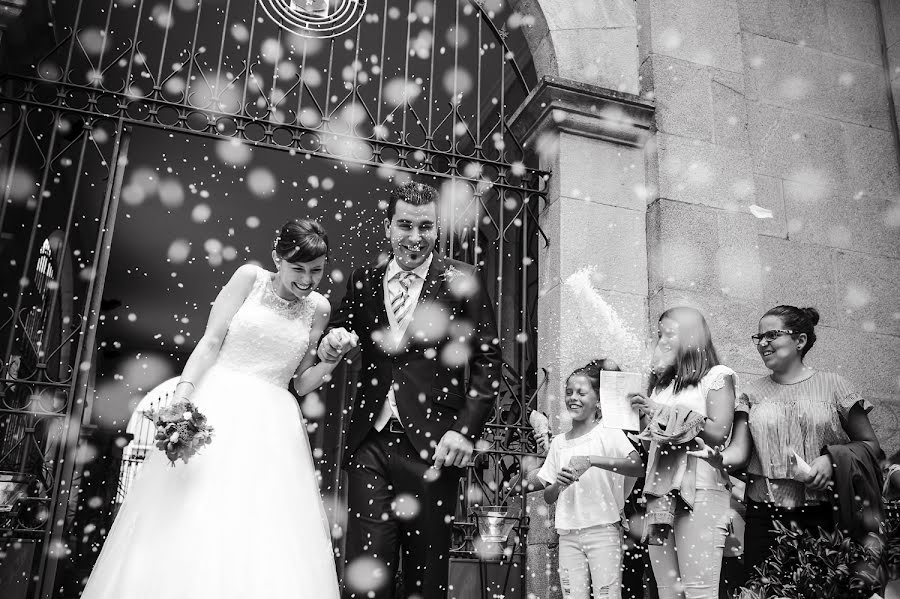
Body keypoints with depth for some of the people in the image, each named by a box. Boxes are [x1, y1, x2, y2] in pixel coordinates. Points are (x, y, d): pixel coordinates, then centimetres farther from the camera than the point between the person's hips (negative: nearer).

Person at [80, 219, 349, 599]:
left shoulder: (318, 308, 10)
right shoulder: (249, 278, 4)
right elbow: (210, 342, -2)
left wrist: (331, 361, -3)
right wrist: (183, 390, -15)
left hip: (271, 427, 2)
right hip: (216, 408, -2)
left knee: (268, 540, -6)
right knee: (190, 525, -8)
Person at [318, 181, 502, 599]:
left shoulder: (462, 281, 3)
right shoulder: (363, 281, 12)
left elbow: (487, 360, 0)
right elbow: (340, 335, 18)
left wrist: (466, 431, -9)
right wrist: (331, 343, -7)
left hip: (433, 447, -2)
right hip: (369, 443, 2)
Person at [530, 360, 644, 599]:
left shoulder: (608, 433, -2)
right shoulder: (559, 442, 12)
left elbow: (638, 467, -20)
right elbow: (548, 497, 14)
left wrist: (591, 460, -26)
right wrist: (559, 484, -8)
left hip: (603, 530, -4)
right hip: (568, 535, 4)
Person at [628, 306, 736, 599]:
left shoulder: (717, 376, 6)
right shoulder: (660, 383, 22)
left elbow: (718, 432, -8)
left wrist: (663, 411, -6)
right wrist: (641, 412, 3)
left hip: (700, 489, -5)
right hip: (659, 491, 5)